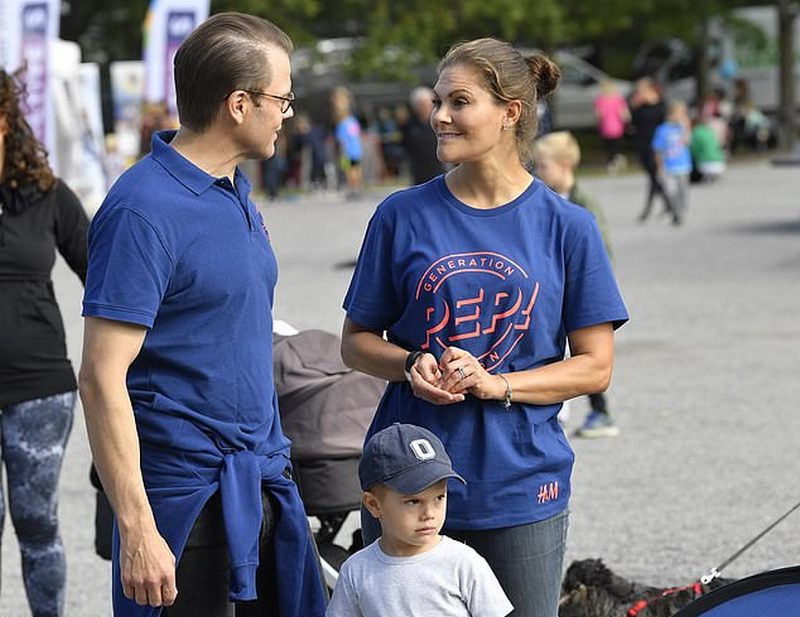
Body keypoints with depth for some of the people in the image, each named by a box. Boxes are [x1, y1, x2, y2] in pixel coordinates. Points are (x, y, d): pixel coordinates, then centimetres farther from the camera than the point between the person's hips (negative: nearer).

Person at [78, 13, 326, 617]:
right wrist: (137, 530, -24)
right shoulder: (144, 210, -17)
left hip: (263, 483, 8)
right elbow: (103, 379, -20)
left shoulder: (237, 193, 10)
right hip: (188, 495, -8)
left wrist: (273, 465, 18)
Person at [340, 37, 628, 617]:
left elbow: (595, 366, -1)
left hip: (521, 488, -1)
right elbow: (357, 340, 9)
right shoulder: (403, 216, 1)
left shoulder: (567, 226, -1)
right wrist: (411, 365, -12)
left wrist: (497, 384, -15)